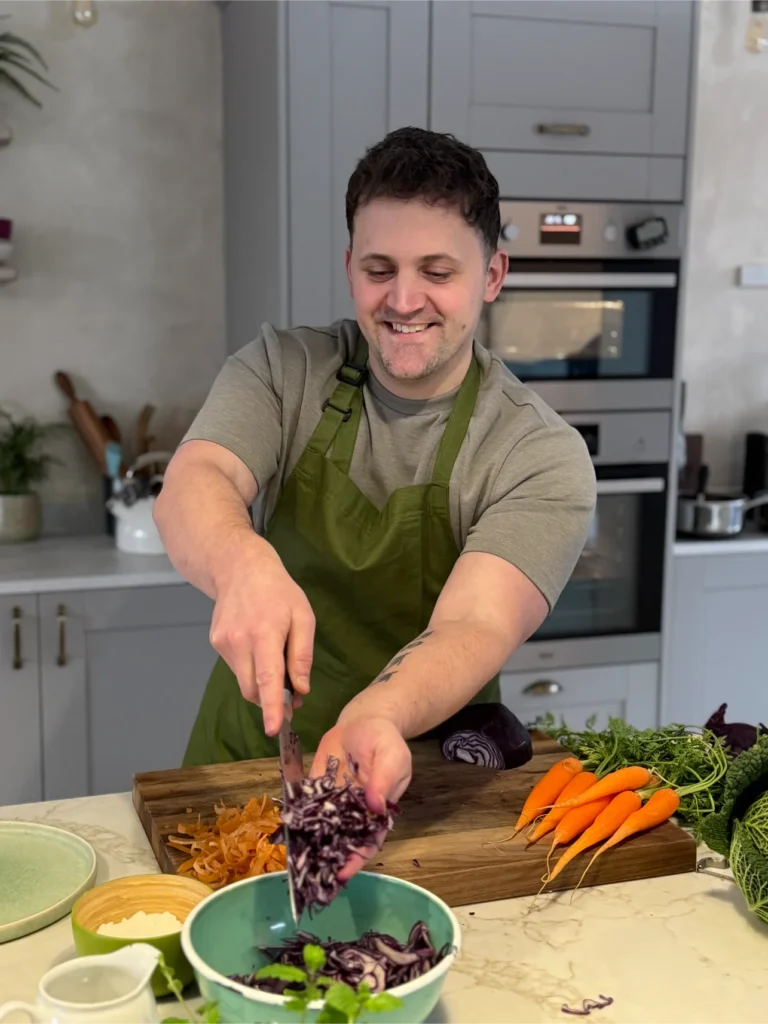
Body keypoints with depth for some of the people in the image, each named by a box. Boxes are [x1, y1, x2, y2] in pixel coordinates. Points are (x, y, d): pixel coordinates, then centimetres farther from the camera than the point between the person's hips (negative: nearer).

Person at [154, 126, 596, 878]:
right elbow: (190, 487, -19)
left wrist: (378, 716, -44)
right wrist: (245, 565, -42)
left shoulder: (544, 459, -11)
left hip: (425, 783, -1)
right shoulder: (281, 368, -3)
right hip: (246, 757, 2)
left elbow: (472, 631, -23)